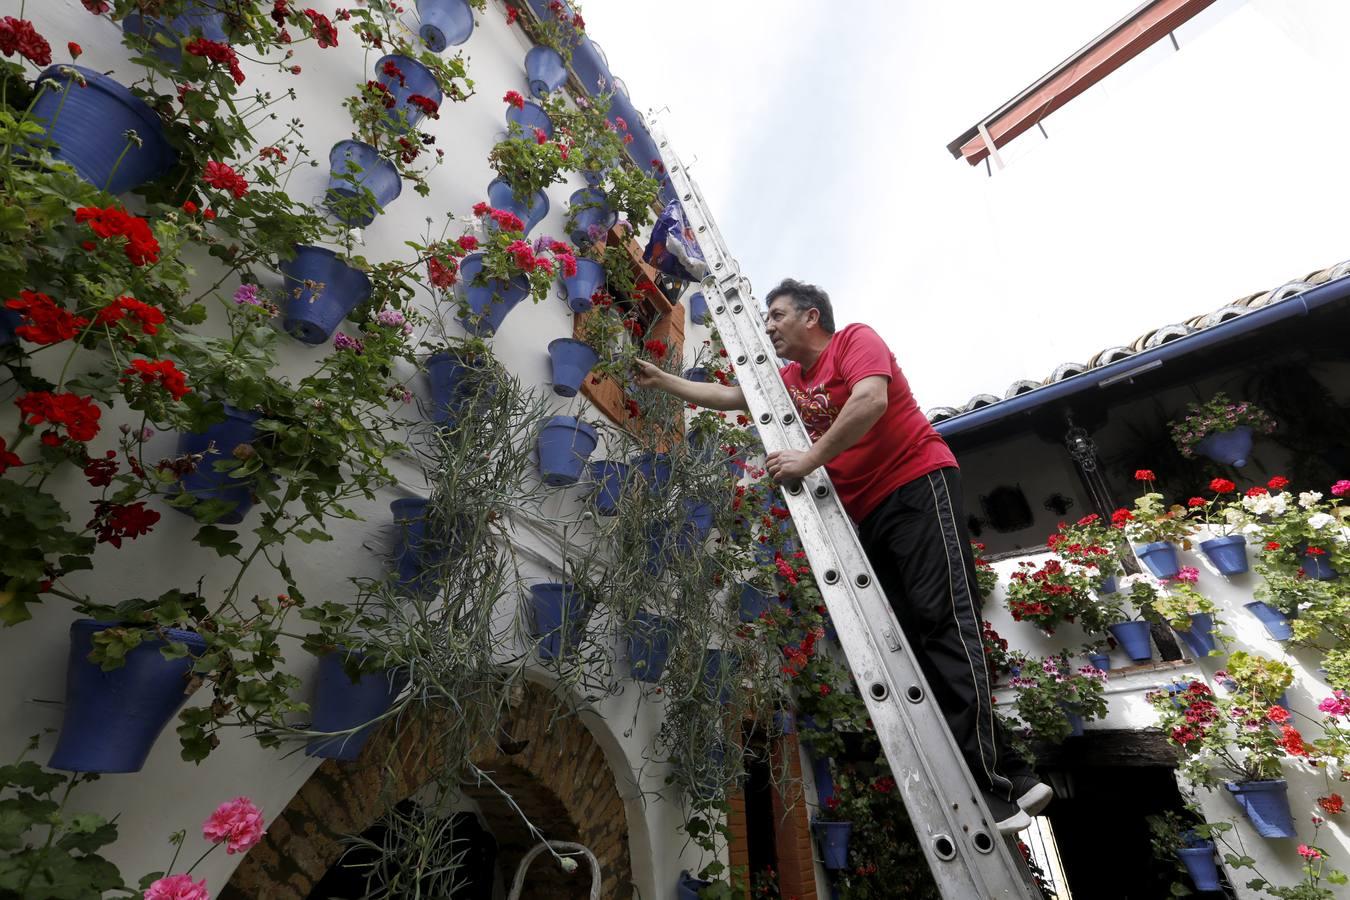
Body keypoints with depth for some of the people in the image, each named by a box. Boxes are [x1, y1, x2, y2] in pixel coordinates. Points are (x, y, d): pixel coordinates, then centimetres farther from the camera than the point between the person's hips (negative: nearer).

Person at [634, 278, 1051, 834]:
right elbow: (729, 396, 28)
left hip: (917, 484, -7)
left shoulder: (855, 339, -1)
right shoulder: (788, 380, 20)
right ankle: (1010, 777, 5)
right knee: (908, 639, 0)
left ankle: (990, 781, -14)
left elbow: (871, 399, -20)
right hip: (866, 514, 7)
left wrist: (810, 460, -21)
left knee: (943, 618, -16)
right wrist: (661, 380, 30)